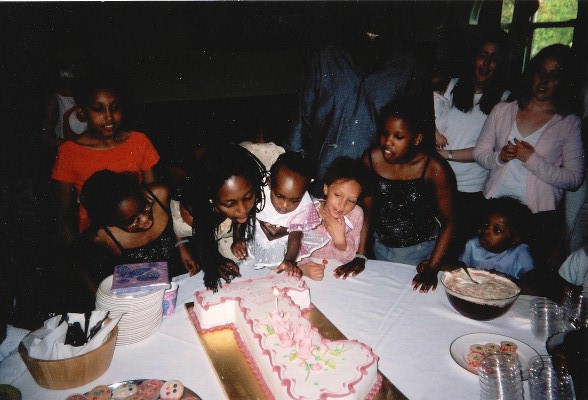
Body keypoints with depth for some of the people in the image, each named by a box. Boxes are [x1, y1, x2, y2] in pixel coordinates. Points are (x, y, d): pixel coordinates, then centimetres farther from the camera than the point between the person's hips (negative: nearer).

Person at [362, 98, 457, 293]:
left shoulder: (435, 169, -22)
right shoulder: (371, 159, -14)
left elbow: (448, 222, -14)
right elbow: (366, 209, -7)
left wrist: (432, 268, -20)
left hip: (421, 251, -2)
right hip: (381, 246, 3)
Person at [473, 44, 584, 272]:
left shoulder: (569, 124, -1)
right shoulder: (502, 110, 7)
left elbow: (574, 179, -6)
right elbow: (479, 152, 9)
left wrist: (532, 159, -16)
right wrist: (499, 157, -12)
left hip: (538, 217, -2)